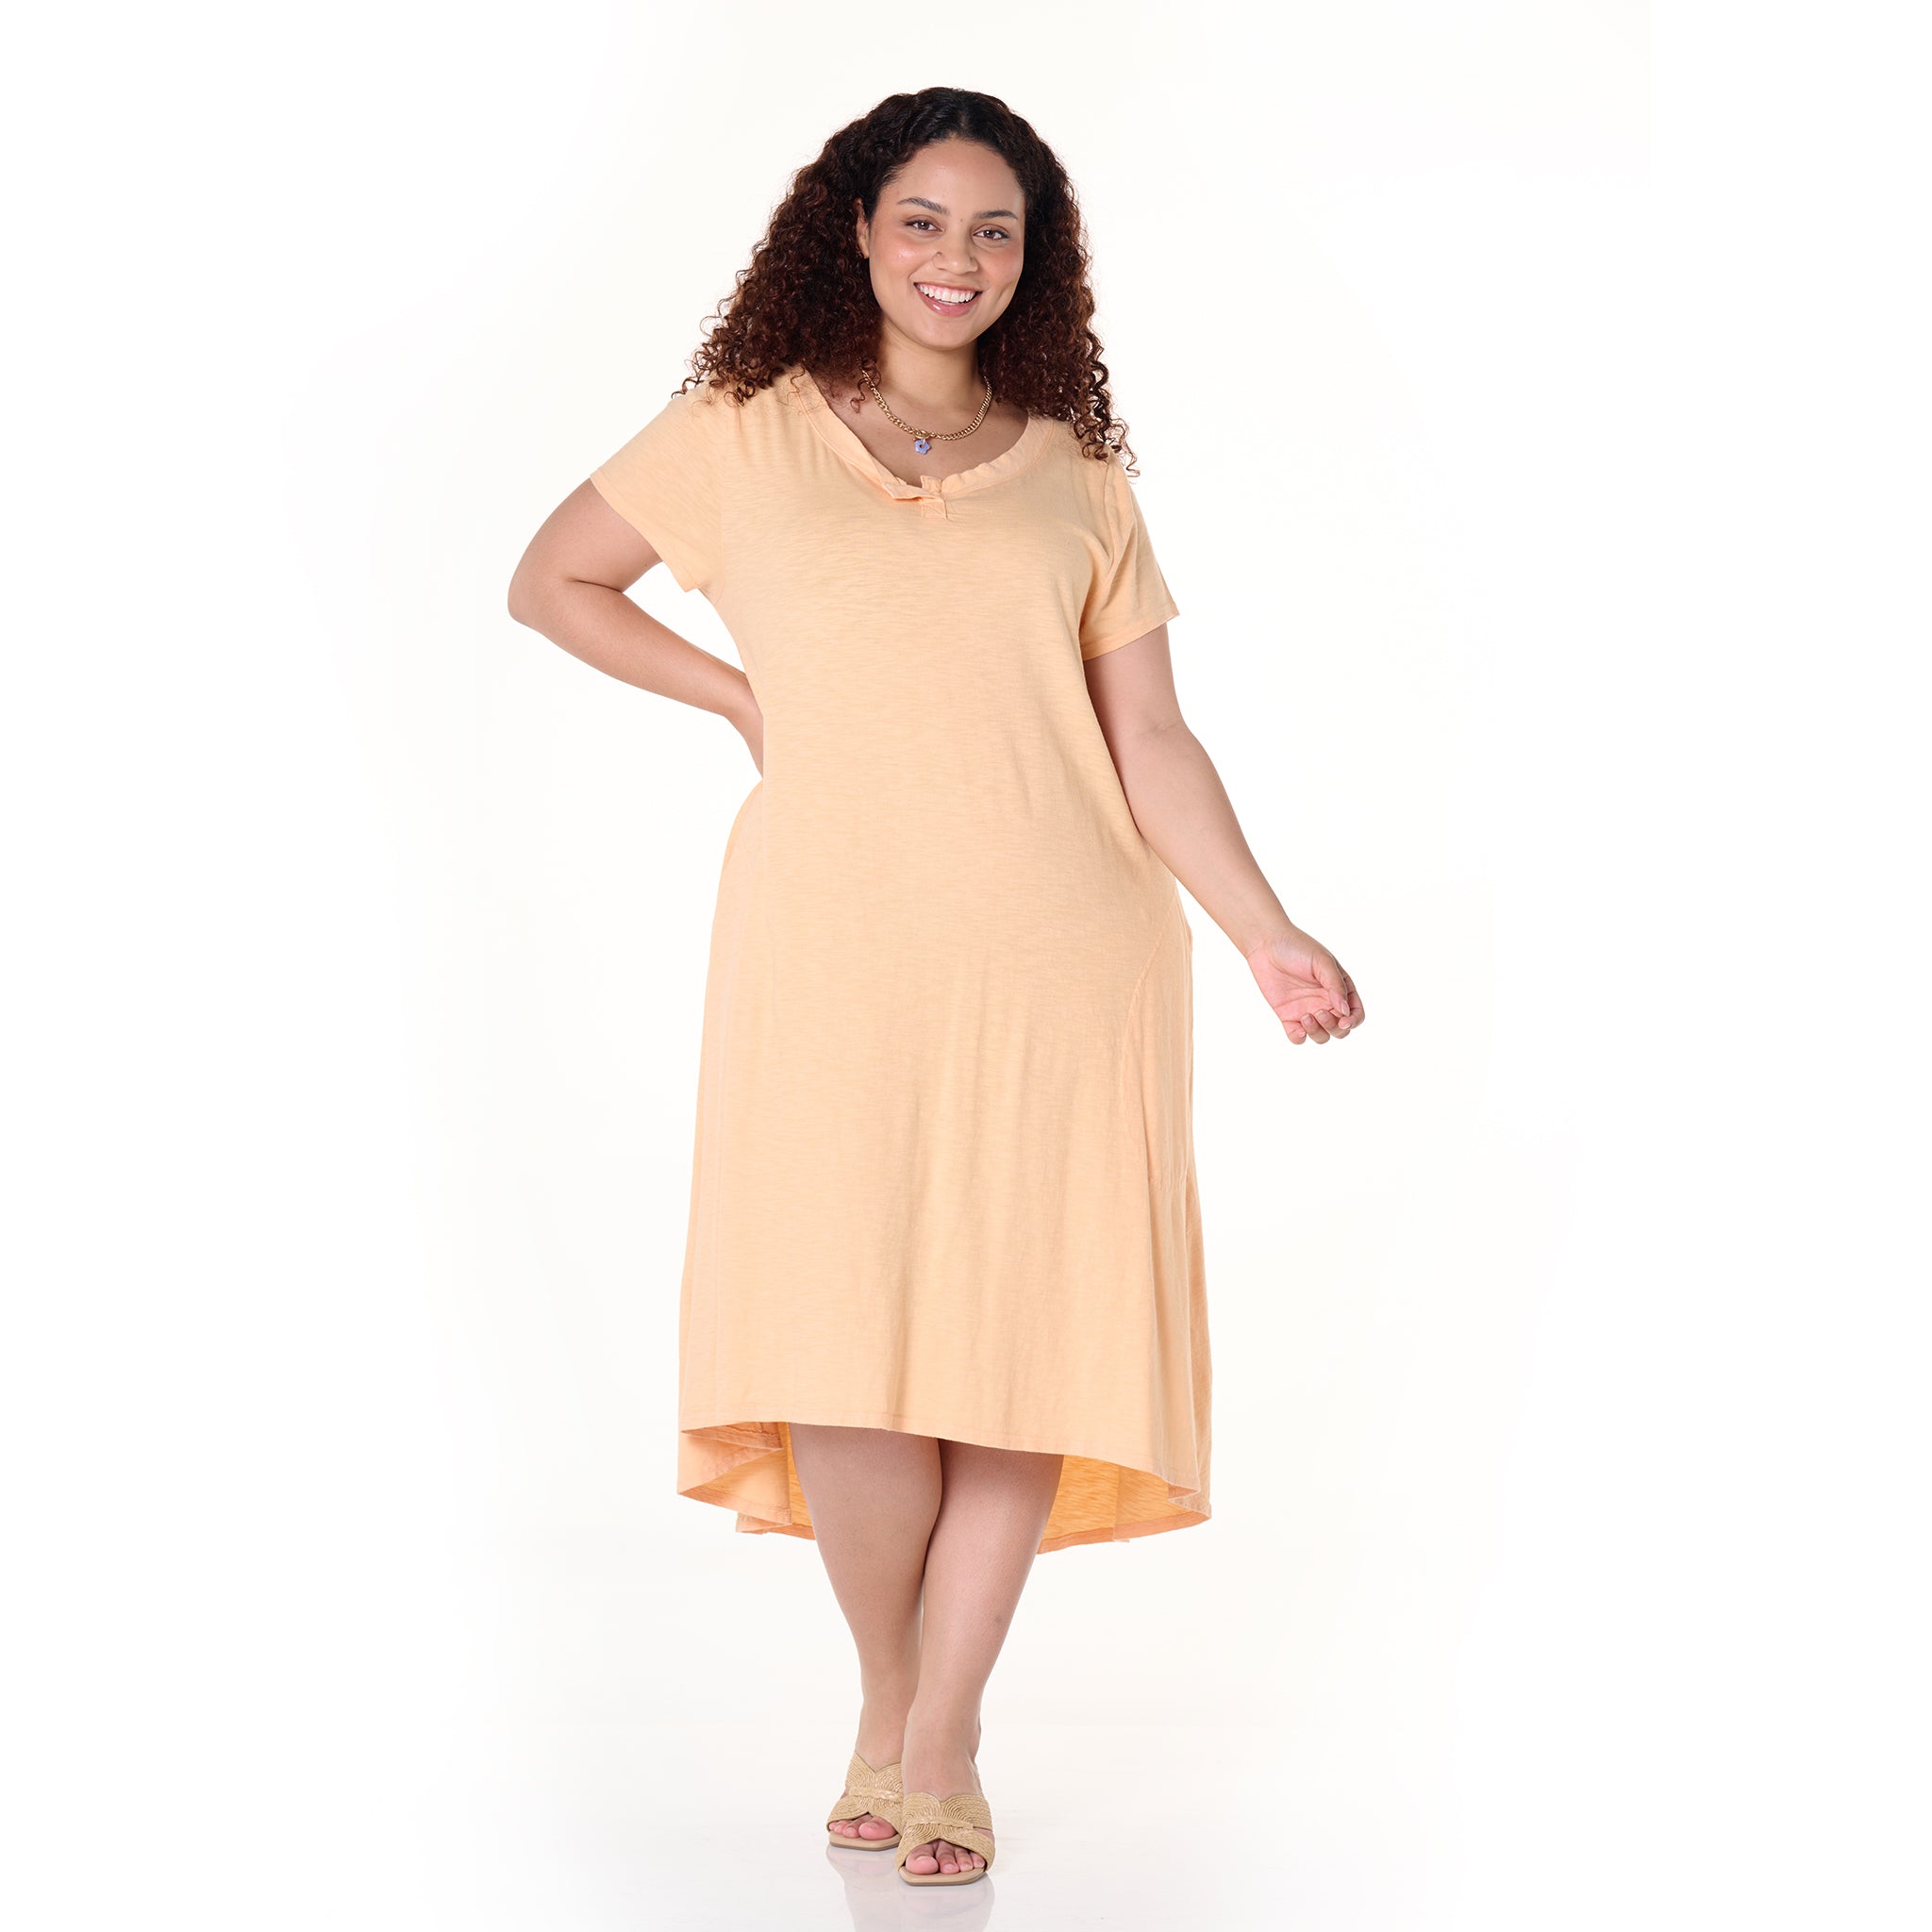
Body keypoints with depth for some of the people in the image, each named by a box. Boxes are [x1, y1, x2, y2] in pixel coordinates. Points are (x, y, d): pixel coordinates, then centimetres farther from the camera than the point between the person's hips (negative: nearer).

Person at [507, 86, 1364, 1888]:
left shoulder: (1076, 475, 15)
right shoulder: (743, 434, 12)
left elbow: (1148, 740, 10)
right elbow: (549, 581, 21)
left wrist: (1268, 933, -2)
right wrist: (744, 696, 10)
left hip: (1061, 948, 2)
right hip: (837, 945, -1)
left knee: (1027, 1325, -3)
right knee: (846, 1336, -11)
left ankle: (944, 1737, 12)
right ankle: (881, 1701, 13)